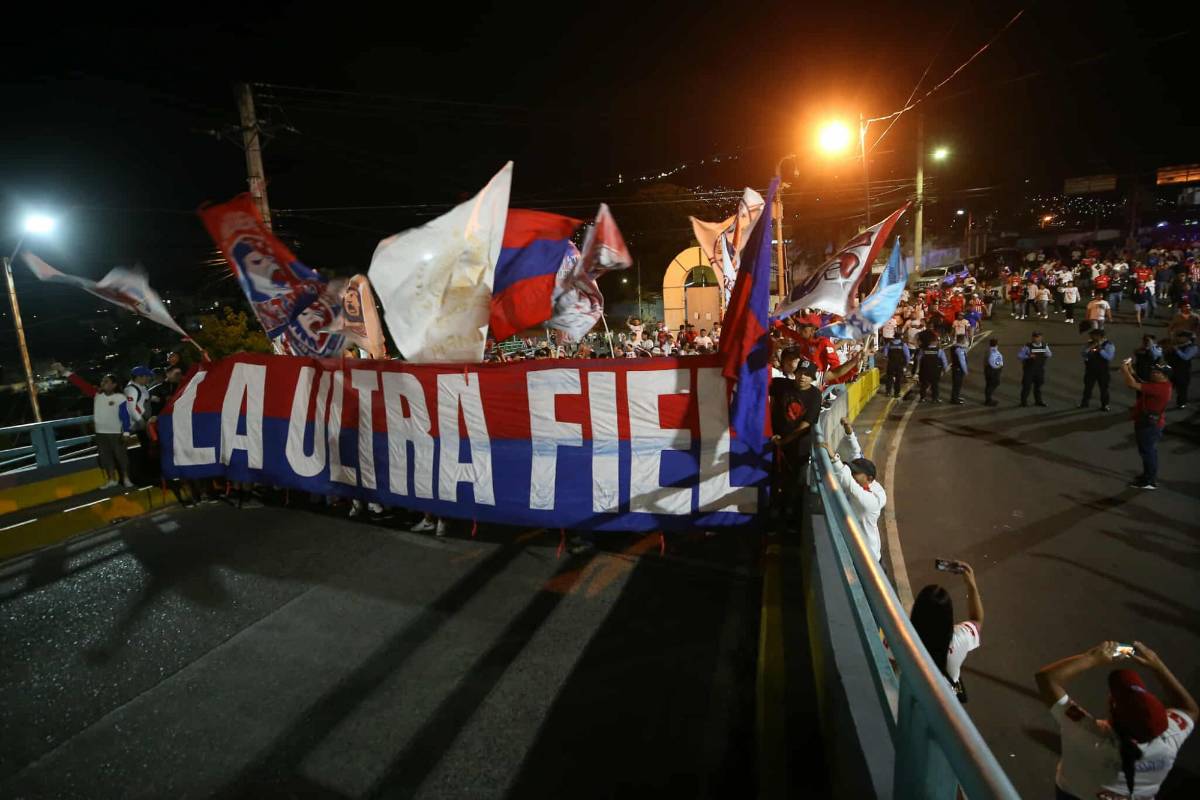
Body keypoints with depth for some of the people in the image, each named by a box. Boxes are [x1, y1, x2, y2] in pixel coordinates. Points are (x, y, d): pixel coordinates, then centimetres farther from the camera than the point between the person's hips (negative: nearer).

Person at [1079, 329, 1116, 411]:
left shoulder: (1109, 345, -8)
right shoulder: (1089, 344, 4)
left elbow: (1109, 357, -19)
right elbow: (1084, 354, 0)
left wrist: (1100, 349, -24)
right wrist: (1089, 348, -17)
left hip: (1102, 371, -3)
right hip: (1090, 369, 3)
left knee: (1104, 388, 5)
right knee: (1087, 386, 12)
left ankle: (1104, 405, 15)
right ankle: (1084, 402, 24)